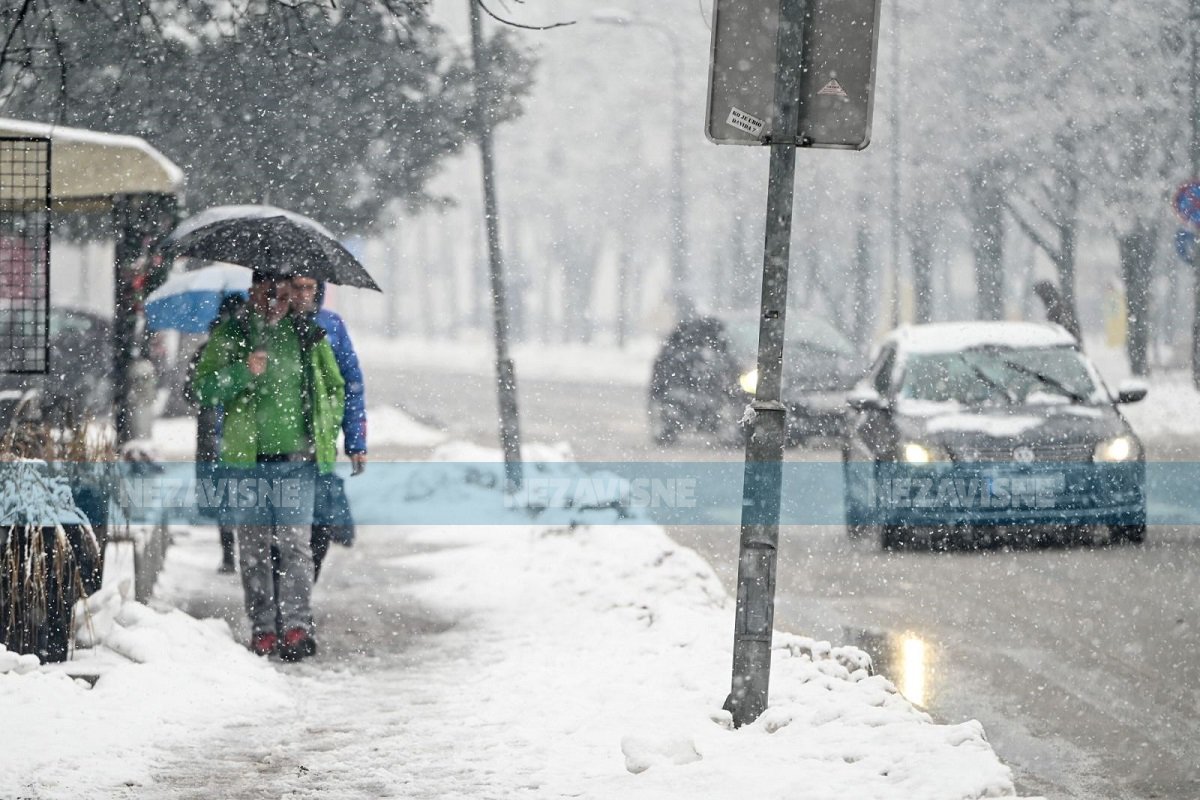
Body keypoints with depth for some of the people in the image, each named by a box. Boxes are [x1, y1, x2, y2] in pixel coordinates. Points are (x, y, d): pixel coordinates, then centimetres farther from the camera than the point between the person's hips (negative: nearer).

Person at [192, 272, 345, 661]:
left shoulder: (308, 335, 11)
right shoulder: (228, 336, 6)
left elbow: (335, 388, 22)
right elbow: (204, 388, -2)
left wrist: (327, 435, 11)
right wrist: (242, 373, -18)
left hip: (296, 457, 0)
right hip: (245, 458, 0)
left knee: (294, 541, -8)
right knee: (253, 546, 3)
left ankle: (297, 626, -7)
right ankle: (263, 629, 8)